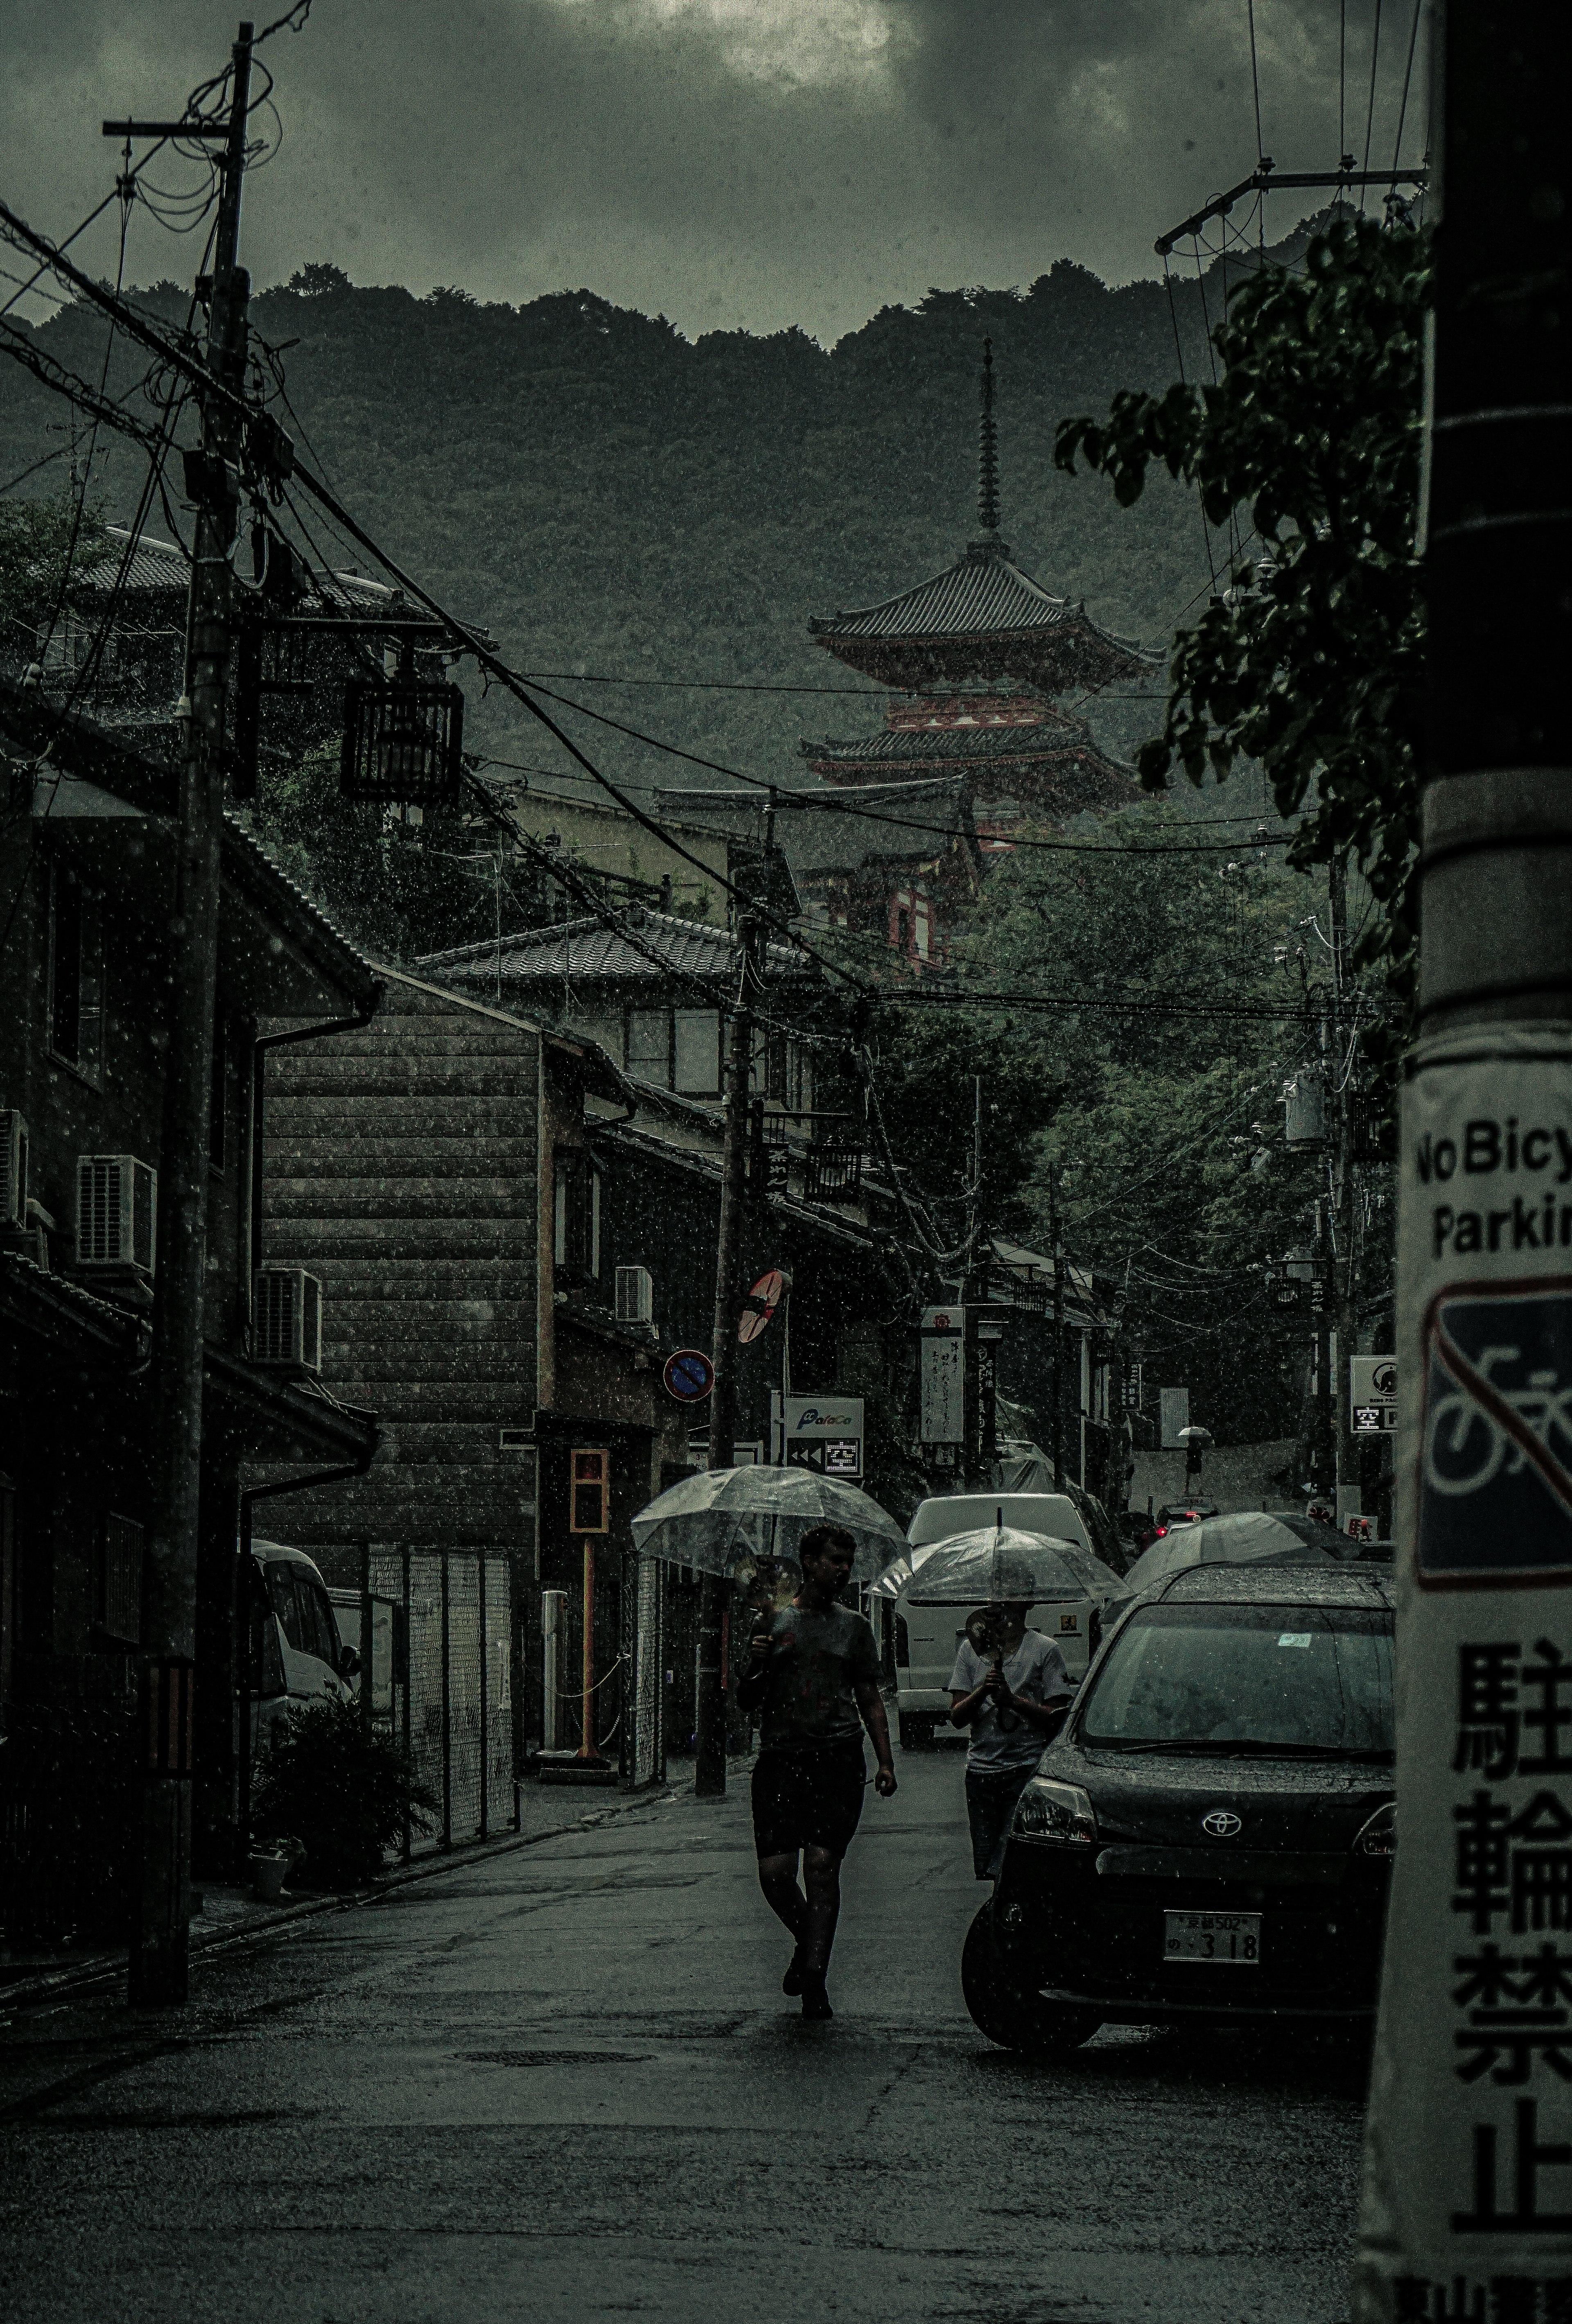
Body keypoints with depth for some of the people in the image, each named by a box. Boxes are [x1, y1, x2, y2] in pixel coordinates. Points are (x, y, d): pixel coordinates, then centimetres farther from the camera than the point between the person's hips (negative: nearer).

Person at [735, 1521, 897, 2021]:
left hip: (837, 1759, 0)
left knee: (823, 1863, -11)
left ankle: (814, 1979, -6)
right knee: (775, 1871, -8)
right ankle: (806, 1940, 23)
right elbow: (746, 1703, 13)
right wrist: (757, 1666, -8)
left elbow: (870, 1699, 17)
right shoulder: (773, 1622, 11)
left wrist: (886, 1762, 5)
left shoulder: (854, 1627, 15)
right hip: (780, 1757, 0)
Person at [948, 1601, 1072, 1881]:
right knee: (983, 1867, 7)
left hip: (1026, 1768, -5)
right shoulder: (971, 1649, 13)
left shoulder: (1045, 1649, 1)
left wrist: (1013, 1700, -17)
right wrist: (983, 1690, -11)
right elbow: (956, 1718, 7)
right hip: (980, 1770, 5)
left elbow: (1058, 1717, -5)